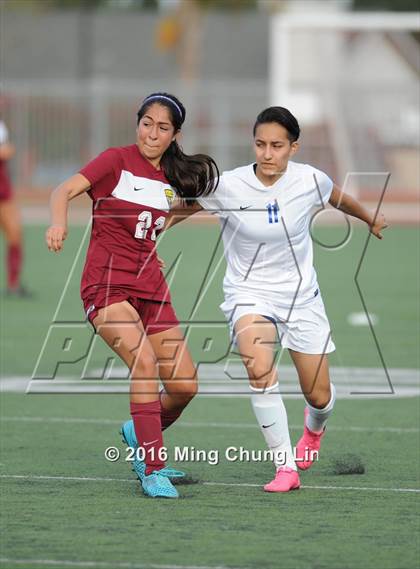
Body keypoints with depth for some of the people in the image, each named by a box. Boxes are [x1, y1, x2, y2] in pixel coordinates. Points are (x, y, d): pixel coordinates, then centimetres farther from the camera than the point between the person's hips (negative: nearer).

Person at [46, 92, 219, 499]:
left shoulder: (173, 178, 9)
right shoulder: (117, 161, -6)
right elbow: (66, 190, -21)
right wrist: (58, 221, -39)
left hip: (150, 287, 6)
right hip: (106, 284, -6)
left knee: (184, 386, 1)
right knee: (144, 360, -27)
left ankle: (139, 434, 32)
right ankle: (152, 469, -22)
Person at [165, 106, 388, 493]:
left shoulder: (310, 180, -12)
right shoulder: (228, 186, -17)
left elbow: (340, 200, 12)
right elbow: (181, 209, 2)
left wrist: (371, 220, 29)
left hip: (302, 295, 2)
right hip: (250, 293, -2)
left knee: (319, 395, 7)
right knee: (259, 368, -32)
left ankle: (314, 427, 49)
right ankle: (286, 468, -24)